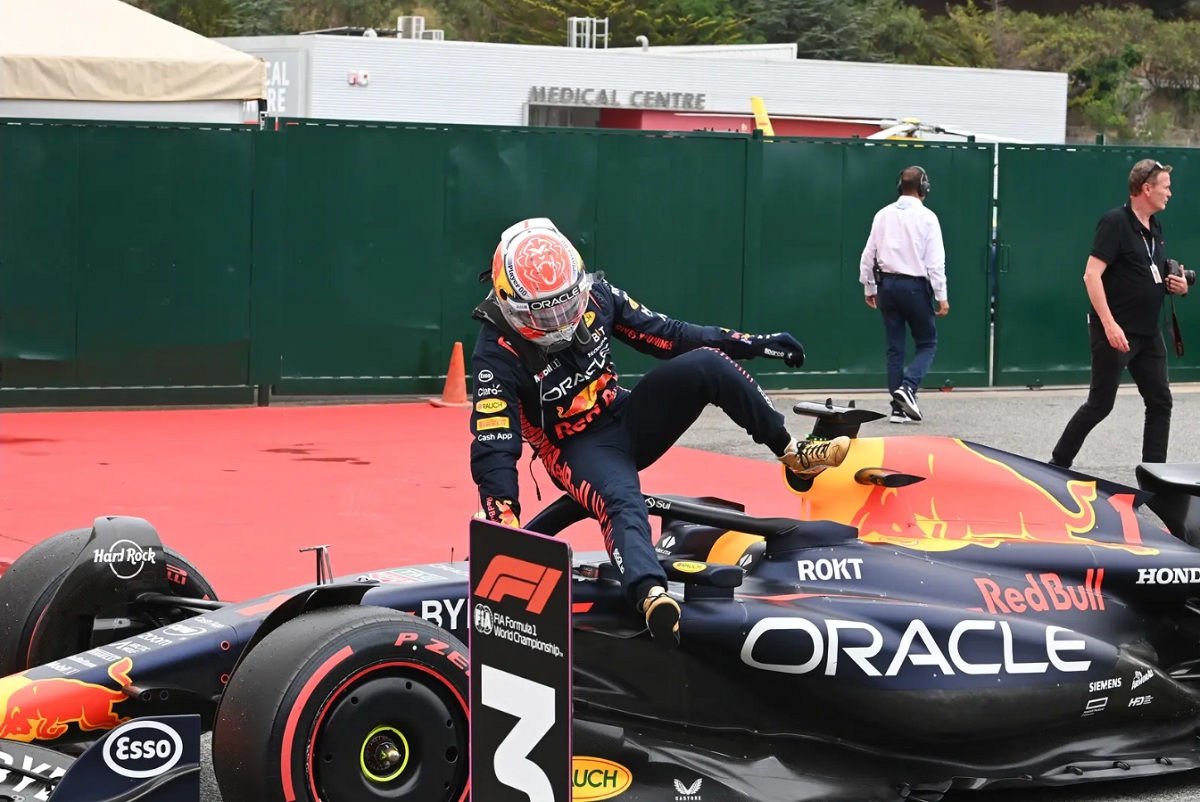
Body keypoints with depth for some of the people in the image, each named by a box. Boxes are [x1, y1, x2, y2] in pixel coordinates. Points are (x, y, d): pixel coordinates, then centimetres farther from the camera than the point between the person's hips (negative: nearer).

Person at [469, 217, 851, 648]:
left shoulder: (592, 293, -7)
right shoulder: (498, 354, -20)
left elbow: (660, 332, 3)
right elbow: (494, 451, -23)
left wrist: (749, 343, -1)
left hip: (628, 417, 5)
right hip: (580, 448, -5)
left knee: (706, 364, -20)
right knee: (621, 501, -38)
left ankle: (794, 454, -10)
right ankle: (652, 596, -67)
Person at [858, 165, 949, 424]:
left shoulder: (883, 215, 3)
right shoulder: (926, 217, -9)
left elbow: (868, 255, 7)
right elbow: (935, 260, -11)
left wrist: (869, 288, 18)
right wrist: (941, 296, -6)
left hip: (888, 284, 4)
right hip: (915, 286, -4)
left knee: (895, 347, 9)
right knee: (927, 344, 8)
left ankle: (899, 408, 7)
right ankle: (907, 386, -16)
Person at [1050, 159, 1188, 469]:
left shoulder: (1155, 227, 12)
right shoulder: (1115, 222, -13)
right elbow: (1092, 275, -19)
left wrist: (1175, 286, 4)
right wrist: (1109, 324, -26)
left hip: (1148, 333, 8)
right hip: (1115, 332, -8)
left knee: (1160, 402, 5)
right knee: (1100, 404, -2)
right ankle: (1058, 464, 13)